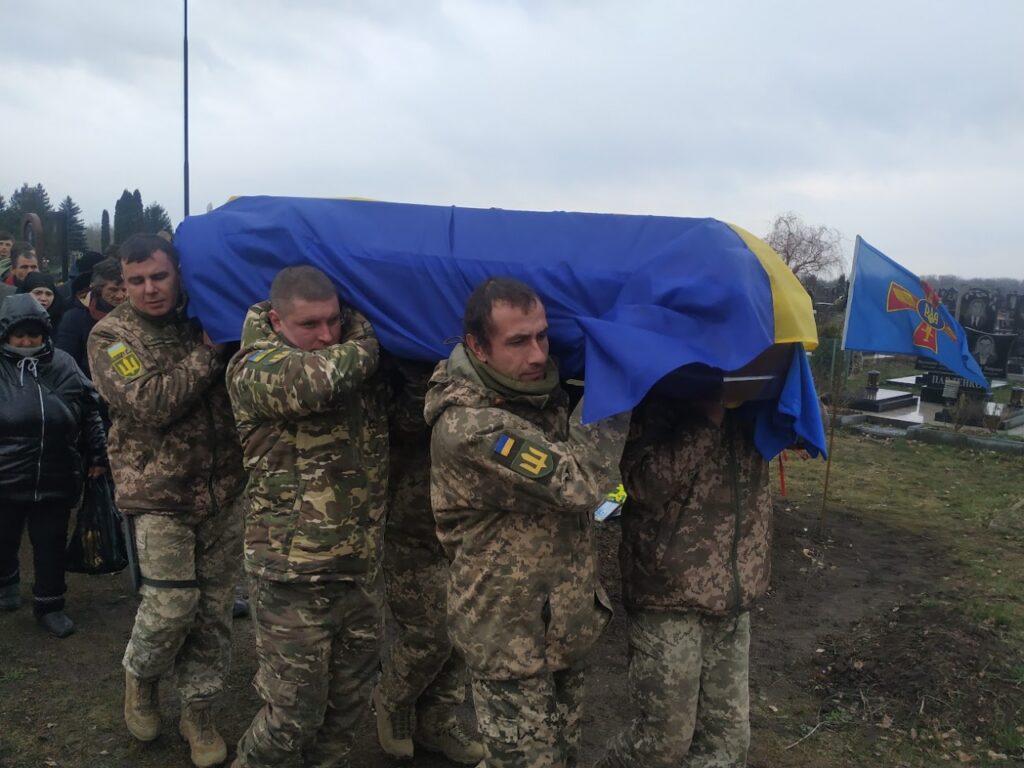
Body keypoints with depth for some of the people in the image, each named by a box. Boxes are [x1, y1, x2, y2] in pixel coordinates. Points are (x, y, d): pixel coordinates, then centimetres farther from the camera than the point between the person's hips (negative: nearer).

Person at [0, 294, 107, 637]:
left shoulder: (64, 366, 1)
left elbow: (90, 412, 8)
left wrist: (97, 455, 8)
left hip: (56, 478, 1)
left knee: (51, 544, 10)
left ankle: (49, 604, 26)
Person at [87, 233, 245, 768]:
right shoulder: (111, 336, -5)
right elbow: (153, 404, -20)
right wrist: (209, 352, -17)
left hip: (222, 490, 3)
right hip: (159, 493, -3)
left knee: (215, 607, 8)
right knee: (172, 603, -3)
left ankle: (198, 710, 27)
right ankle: (140, 675, 30)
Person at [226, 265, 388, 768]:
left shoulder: (356, 355, 9)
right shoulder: (254, 368, -12)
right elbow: (315, 380, -31)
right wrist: (366, 346, -13)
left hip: (361, 564, 6)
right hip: (294, 574, -6)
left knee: (350, 703, 18)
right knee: (294, 711, 6)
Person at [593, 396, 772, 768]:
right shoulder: (659, 394, -12)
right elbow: (646, 483, -22)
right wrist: (708, 416, -24)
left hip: (734, 599, 5)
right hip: (670, 594, -5)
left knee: (727, 738, 13)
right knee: (665, 737, 4)